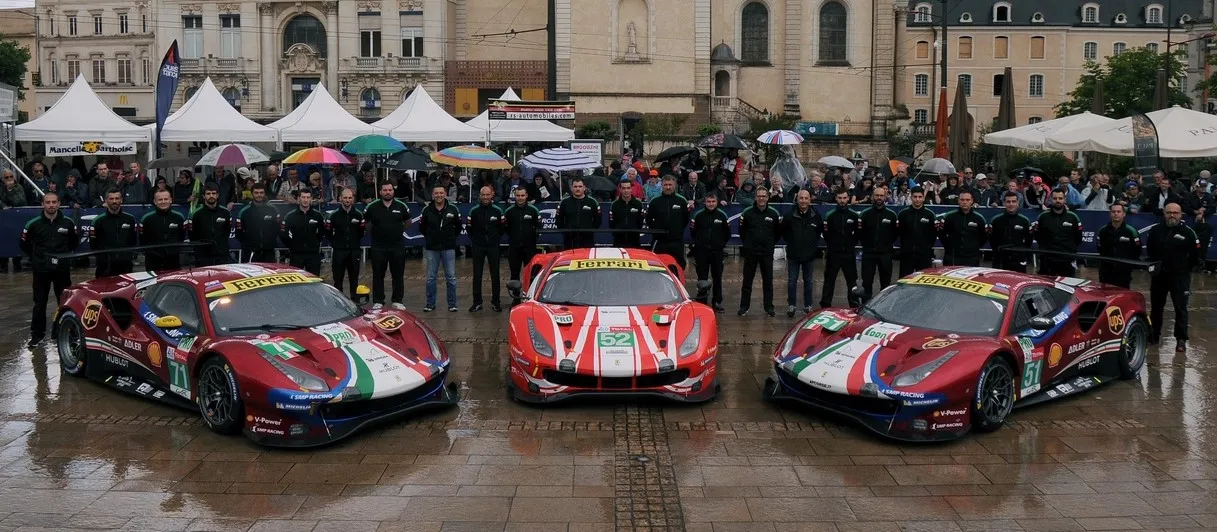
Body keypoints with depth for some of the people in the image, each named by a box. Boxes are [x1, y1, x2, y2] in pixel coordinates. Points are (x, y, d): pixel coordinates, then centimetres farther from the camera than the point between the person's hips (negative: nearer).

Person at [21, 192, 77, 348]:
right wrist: (36, 258, 7)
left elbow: (75, 242, 15)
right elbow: (24, 244, 8)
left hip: (62, 269, 1)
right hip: (41, 270, 0)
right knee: (39, 303, 8)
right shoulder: (33, 224, -5)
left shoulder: (68, 223, -2)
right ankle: (37, 334, 18)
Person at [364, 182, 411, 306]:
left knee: (398, 275, 6)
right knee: (378, 276, 4)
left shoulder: (401, 206, 2)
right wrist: (372, 233, 12)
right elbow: (365, 222, 14)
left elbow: (408, 223, 16)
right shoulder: (372, 207, -1)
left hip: (398, 247, 1)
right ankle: (378, 301, 11)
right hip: (378, 247, -1)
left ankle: (397, 301, 15)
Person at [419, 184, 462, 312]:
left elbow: (458, 226, 11)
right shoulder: (427, 210, 0)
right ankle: (430, 304, 15)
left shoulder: (453, 209, -1)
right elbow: (421, 227, 11)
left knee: (451, 277, 2)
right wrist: (430, 237, 9)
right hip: (432, 248, 1)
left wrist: (452, 237, 6)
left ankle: (452, 304, 9)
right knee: (430, 277, 6)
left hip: (449, 248, 0)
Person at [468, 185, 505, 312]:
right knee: (477, 275, 2)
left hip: (493, 246, 0)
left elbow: (502, 229, 9)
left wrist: (497, 241, 4)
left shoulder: (497, 211, 2)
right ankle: (477, 302, 8)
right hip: (478, 247, 0)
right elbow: (470, 229, 7)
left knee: (495, 275, 2)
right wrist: (474, 242, 4)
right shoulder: (474, 211, 1)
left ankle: (496, 302, 10)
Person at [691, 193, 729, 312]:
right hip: (701, 251, 0)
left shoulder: (722, 215, -1)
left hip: (717, 251, 0)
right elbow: (693, 231, 6)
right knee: (702, 277, 5)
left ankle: (717, 302, 17)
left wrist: (722, 243, 5)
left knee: (717, 277, 8)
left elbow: (727, 233, 7)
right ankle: (702, 301, 13)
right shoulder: (698, 215, -2)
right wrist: (698, 242, 6)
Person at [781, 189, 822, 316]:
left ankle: (808, 306, 20)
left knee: (808, 281, 10)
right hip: (793, 254, -1)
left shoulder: (816, 216, -3)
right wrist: (791, 243, 5)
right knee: (792, 281, 2)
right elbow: (784, 232, 5)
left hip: (809, 255, 1)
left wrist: (813, 243, 8)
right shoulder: (790, 216, -8)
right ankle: (791, 305, 11)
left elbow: (820, 231, 13)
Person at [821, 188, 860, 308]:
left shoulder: (854, 216, 2)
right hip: (833, 253, -1)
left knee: (852, 280, 7)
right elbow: (826, 234, 2)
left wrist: (851, 244, 2)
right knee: (829, 280, 3)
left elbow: (858, 234, 7)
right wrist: (831, 246, 4)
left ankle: (855, 306, 15)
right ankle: (825, 305, 8)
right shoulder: (830, 215, -2)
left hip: (849, 253, 1)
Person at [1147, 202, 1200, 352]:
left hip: (1180, 276, -4)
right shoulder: (1155, 230, 1)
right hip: (1159, 275, 4)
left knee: (1181, 308, -4)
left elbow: (1195, 255, -1)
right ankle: (1154, 334, 28)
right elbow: (1150, 250, 16)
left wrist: (1185, 267, 1)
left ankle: (1181, 339, -1)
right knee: (1156, 306, 14)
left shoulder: (1188, 232, -7)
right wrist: (1156, 264, 10)